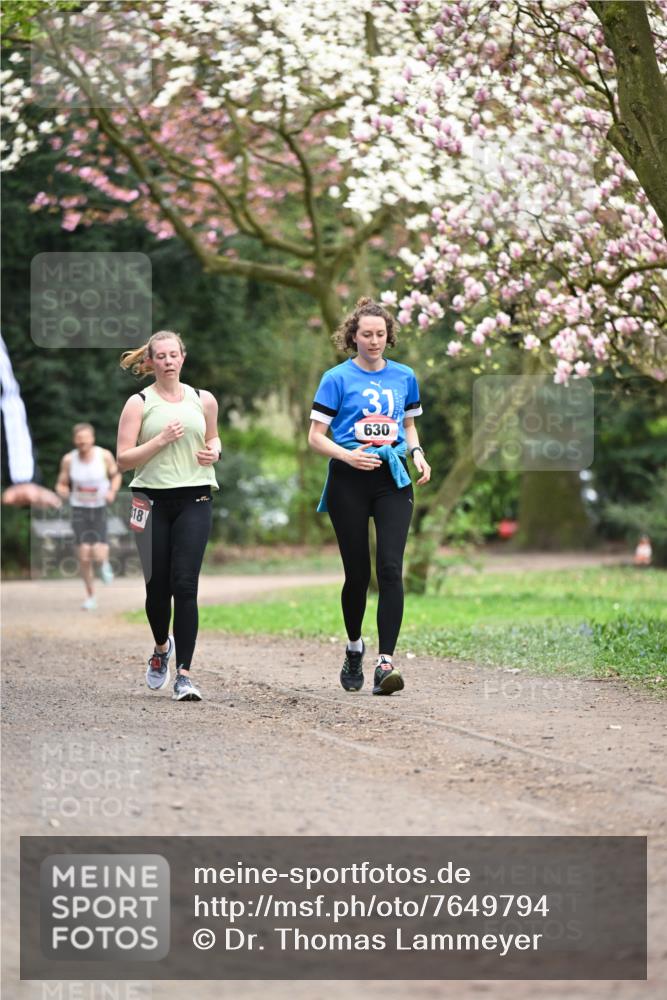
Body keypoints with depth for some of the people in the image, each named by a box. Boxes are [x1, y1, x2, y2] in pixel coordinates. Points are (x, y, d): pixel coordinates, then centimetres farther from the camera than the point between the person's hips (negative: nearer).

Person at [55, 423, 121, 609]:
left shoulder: (104, 456, -11)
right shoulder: (69, 460, -9)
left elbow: (116, 475, 6)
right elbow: (61, 484, 1)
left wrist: (112, 492, -13)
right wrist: (63, 491, -23)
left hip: (100, 509, -1)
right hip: (79, 509, 1)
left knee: (98, 556, -15)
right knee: (84, 556, -8)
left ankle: (104, 562, 25)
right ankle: (90, 597, 12)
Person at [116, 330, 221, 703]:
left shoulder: (204, 400, 10)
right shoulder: (139, 403, 2)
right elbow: (123, 458, -3)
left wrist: (214, 451, 4)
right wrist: (161, 441, -15)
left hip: (194, 500, 0)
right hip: (153, 500, 0)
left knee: (185, 585, -11)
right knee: (157, 585, 7)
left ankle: (184, 674, -10)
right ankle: (162, 647, 39)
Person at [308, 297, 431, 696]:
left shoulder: (404, 376, 10)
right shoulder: (338, 378, -2)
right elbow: (316, 436, -3)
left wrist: (417, 453, 3)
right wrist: (347, 455, -20)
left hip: (393, 480, 2)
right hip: (350, 483, -2)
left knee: (391, 568, -13)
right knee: (357, 572, 5)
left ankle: (386, 662, -17)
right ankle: (354, 648, 31)